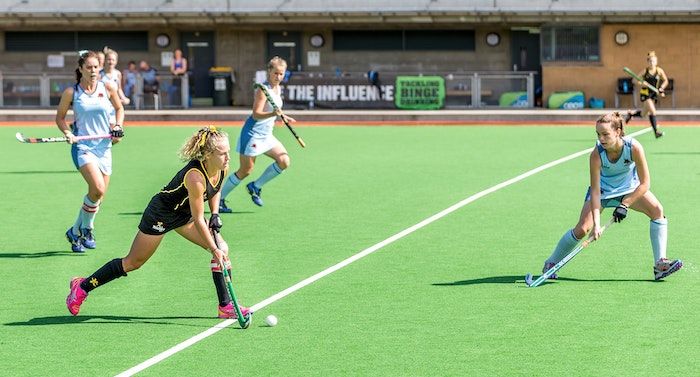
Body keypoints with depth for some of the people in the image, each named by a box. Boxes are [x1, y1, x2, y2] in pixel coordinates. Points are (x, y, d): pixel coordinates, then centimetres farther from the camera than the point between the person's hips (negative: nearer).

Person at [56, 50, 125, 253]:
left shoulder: (108, 88, 2)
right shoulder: (71, 92, -4)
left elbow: (119, 108, 19)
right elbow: (60, 117, 8)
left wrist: (118, 127, 2)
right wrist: (68, 133, -10)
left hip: (104, 147, 4)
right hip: (82, 147, -4)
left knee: (98, 197, 5)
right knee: (97, 189, -24)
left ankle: (76, 232, 26)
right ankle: (85, 228, -2)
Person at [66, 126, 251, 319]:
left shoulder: (222, 169, -13)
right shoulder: (195, 177, -37)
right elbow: (198, 220, -29)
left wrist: (215, 214, 0)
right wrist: (213, 249, -25)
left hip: (184, 214, 8)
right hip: (161, 214, -8)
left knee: (222, 249, -5)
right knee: (133, 262, 4)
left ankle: (226, 306, 1)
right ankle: (82, 286, 21)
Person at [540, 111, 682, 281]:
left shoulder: (634, 147, -32)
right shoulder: (597, 154, -32)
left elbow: (644, 183, -24)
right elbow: (595, 191, -29)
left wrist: (624, 205, -28)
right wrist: (596, 223, -37)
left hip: (630, 188, 2)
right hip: (603, 189, -2)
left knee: (657, 210, -19)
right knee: (582, 228, -14)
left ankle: (660, 265, -16)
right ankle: (551, 264, 7)